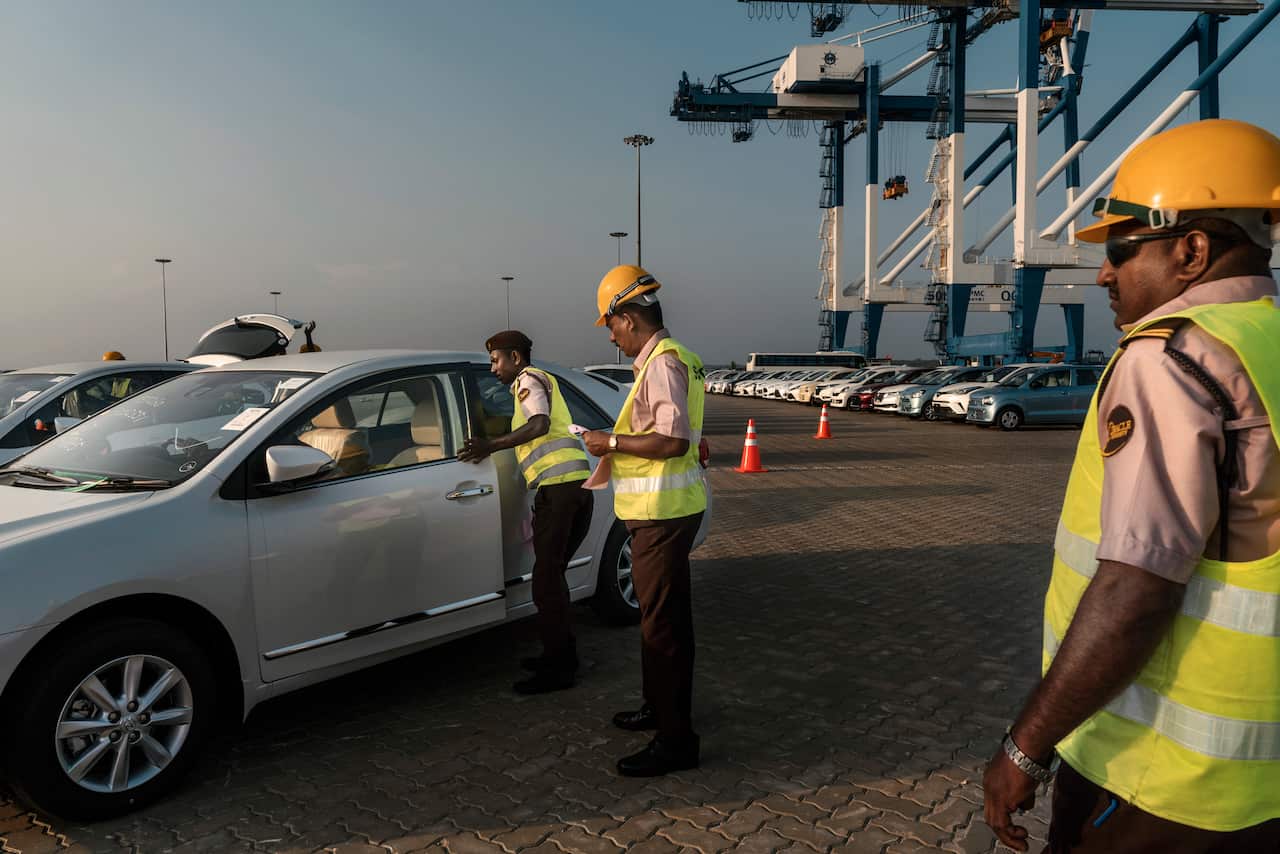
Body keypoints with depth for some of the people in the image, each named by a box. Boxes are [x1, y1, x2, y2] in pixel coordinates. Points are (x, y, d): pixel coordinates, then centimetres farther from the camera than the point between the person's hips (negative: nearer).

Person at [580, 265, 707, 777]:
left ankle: (676, 740, 5)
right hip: (659, 510, 11)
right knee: (656, 615, 21)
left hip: (664, 514, -11)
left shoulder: (664, 362, -18)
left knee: (663, 622, -4)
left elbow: (673, 441, -27)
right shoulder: (664, 358, 15)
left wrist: (612, 441, -18)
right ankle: (658, 706, 37)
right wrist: (618, 444, 16)